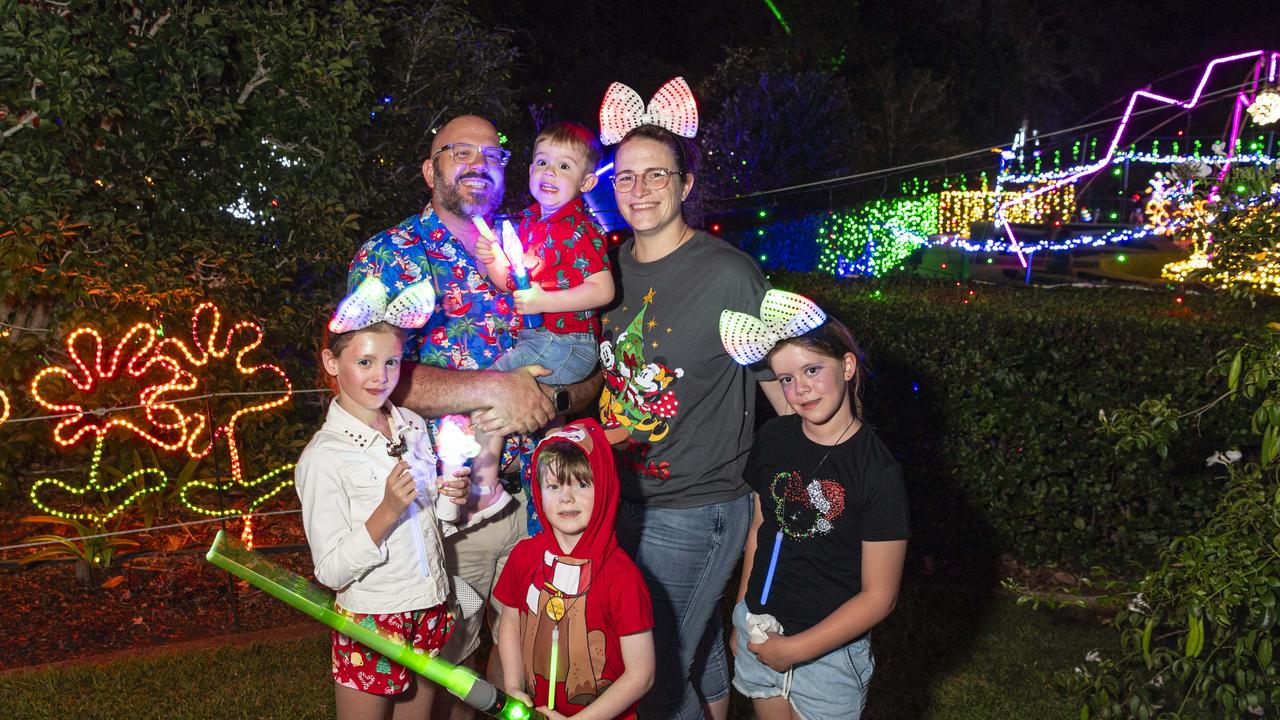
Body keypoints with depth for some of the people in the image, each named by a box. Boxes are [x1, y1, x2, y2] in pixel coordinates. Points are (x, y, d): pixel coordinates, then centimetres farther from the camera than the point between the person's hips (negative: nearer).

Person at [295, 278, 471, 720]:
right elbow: (331, 571, -17)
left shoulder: (412, 425, 4)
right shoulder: (323, 457, -15)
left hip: (430, 611, 6)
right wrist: (386, 512, -28)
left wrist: (453, 498, -4)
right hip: (371, 618, -6)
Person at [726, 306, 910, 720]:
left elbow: (879, 597, -16)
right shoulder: (774, 438, -4)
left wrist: (796, 649, -14)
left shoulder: (878, 472, -19)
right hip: (759, 630, 4)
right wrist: (741, 616, 12)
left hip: (830, 650, -4)